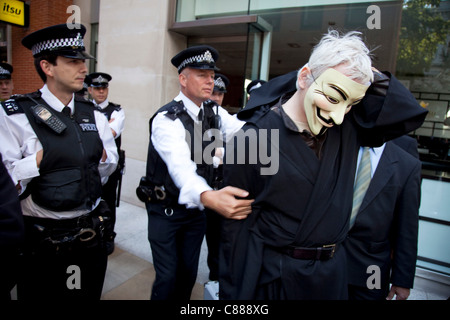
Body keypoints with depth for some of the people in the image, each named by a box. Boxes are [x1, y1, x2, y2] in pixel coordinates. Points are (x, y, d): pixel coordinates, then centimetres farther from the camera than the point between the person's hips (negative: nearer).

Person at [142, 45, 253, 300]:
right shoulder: (167, 119, -23)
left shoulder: (214, 112, -1)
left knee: (189, 274, 17)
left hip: (195, 208, 6)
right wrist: (208, 196, -60)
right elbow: (181, 166, -40)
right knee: (167, 277, 5)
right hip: (166, 210, -5)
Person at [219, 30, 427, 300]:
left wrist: (370, 74, -14)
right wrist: (234, 295, -9)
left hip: (334, 272, 5)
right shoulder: (253, 138, -21)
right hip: (274, 276, -5)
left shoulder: (348, 129, -5)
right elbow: (237, 225, -16)